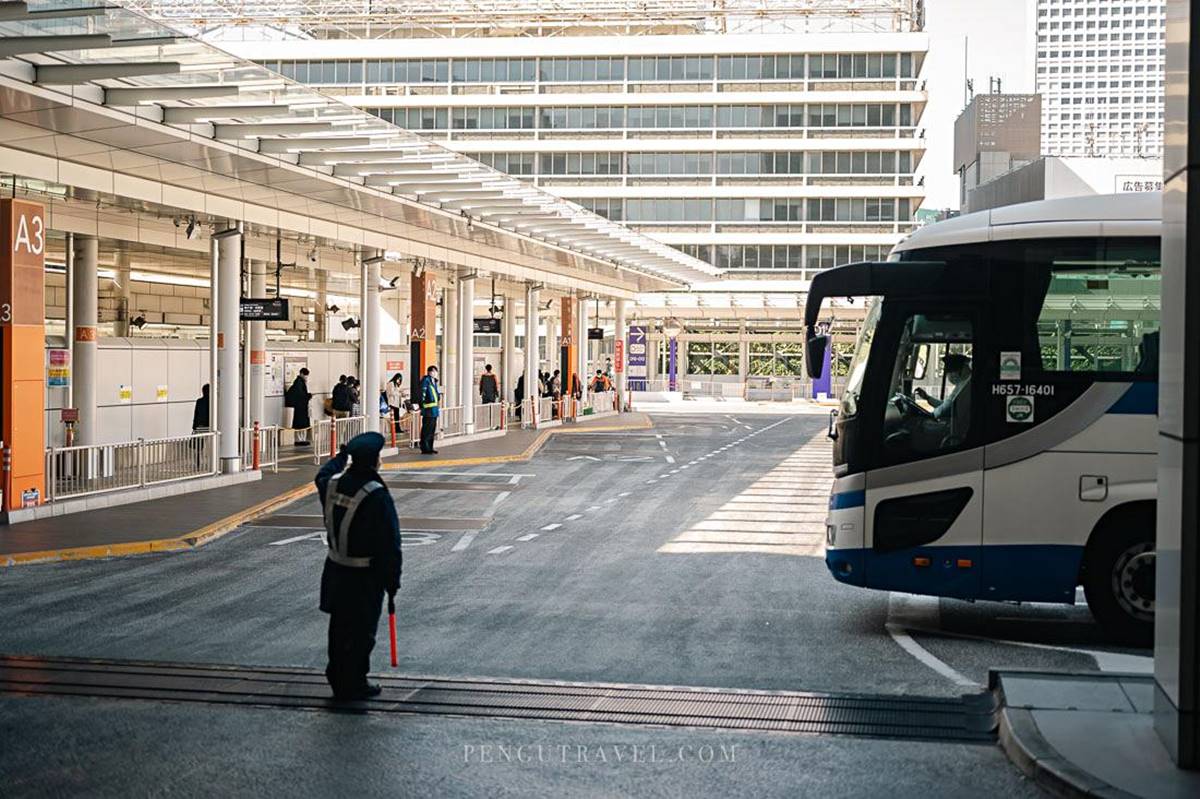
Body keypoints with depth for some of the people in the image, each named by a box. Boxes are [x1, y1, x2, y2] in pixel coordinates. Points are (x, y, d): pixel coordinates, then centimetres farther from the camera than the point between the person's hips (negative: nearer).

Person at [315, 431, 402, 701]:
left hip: (336, 570, 7)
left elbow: (323, 476, 27)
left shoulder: (332, 484, -2)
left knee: (339, 626, 20)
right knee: (361, 631, 6)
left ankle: (337, 677, 32)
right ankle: (352, 686, 14)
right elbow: (389, 543, -19)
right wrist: (392, 580, -10)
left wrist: (341, 454, 43)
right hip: (365, 577, -7)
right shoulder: (376, 496, -22)